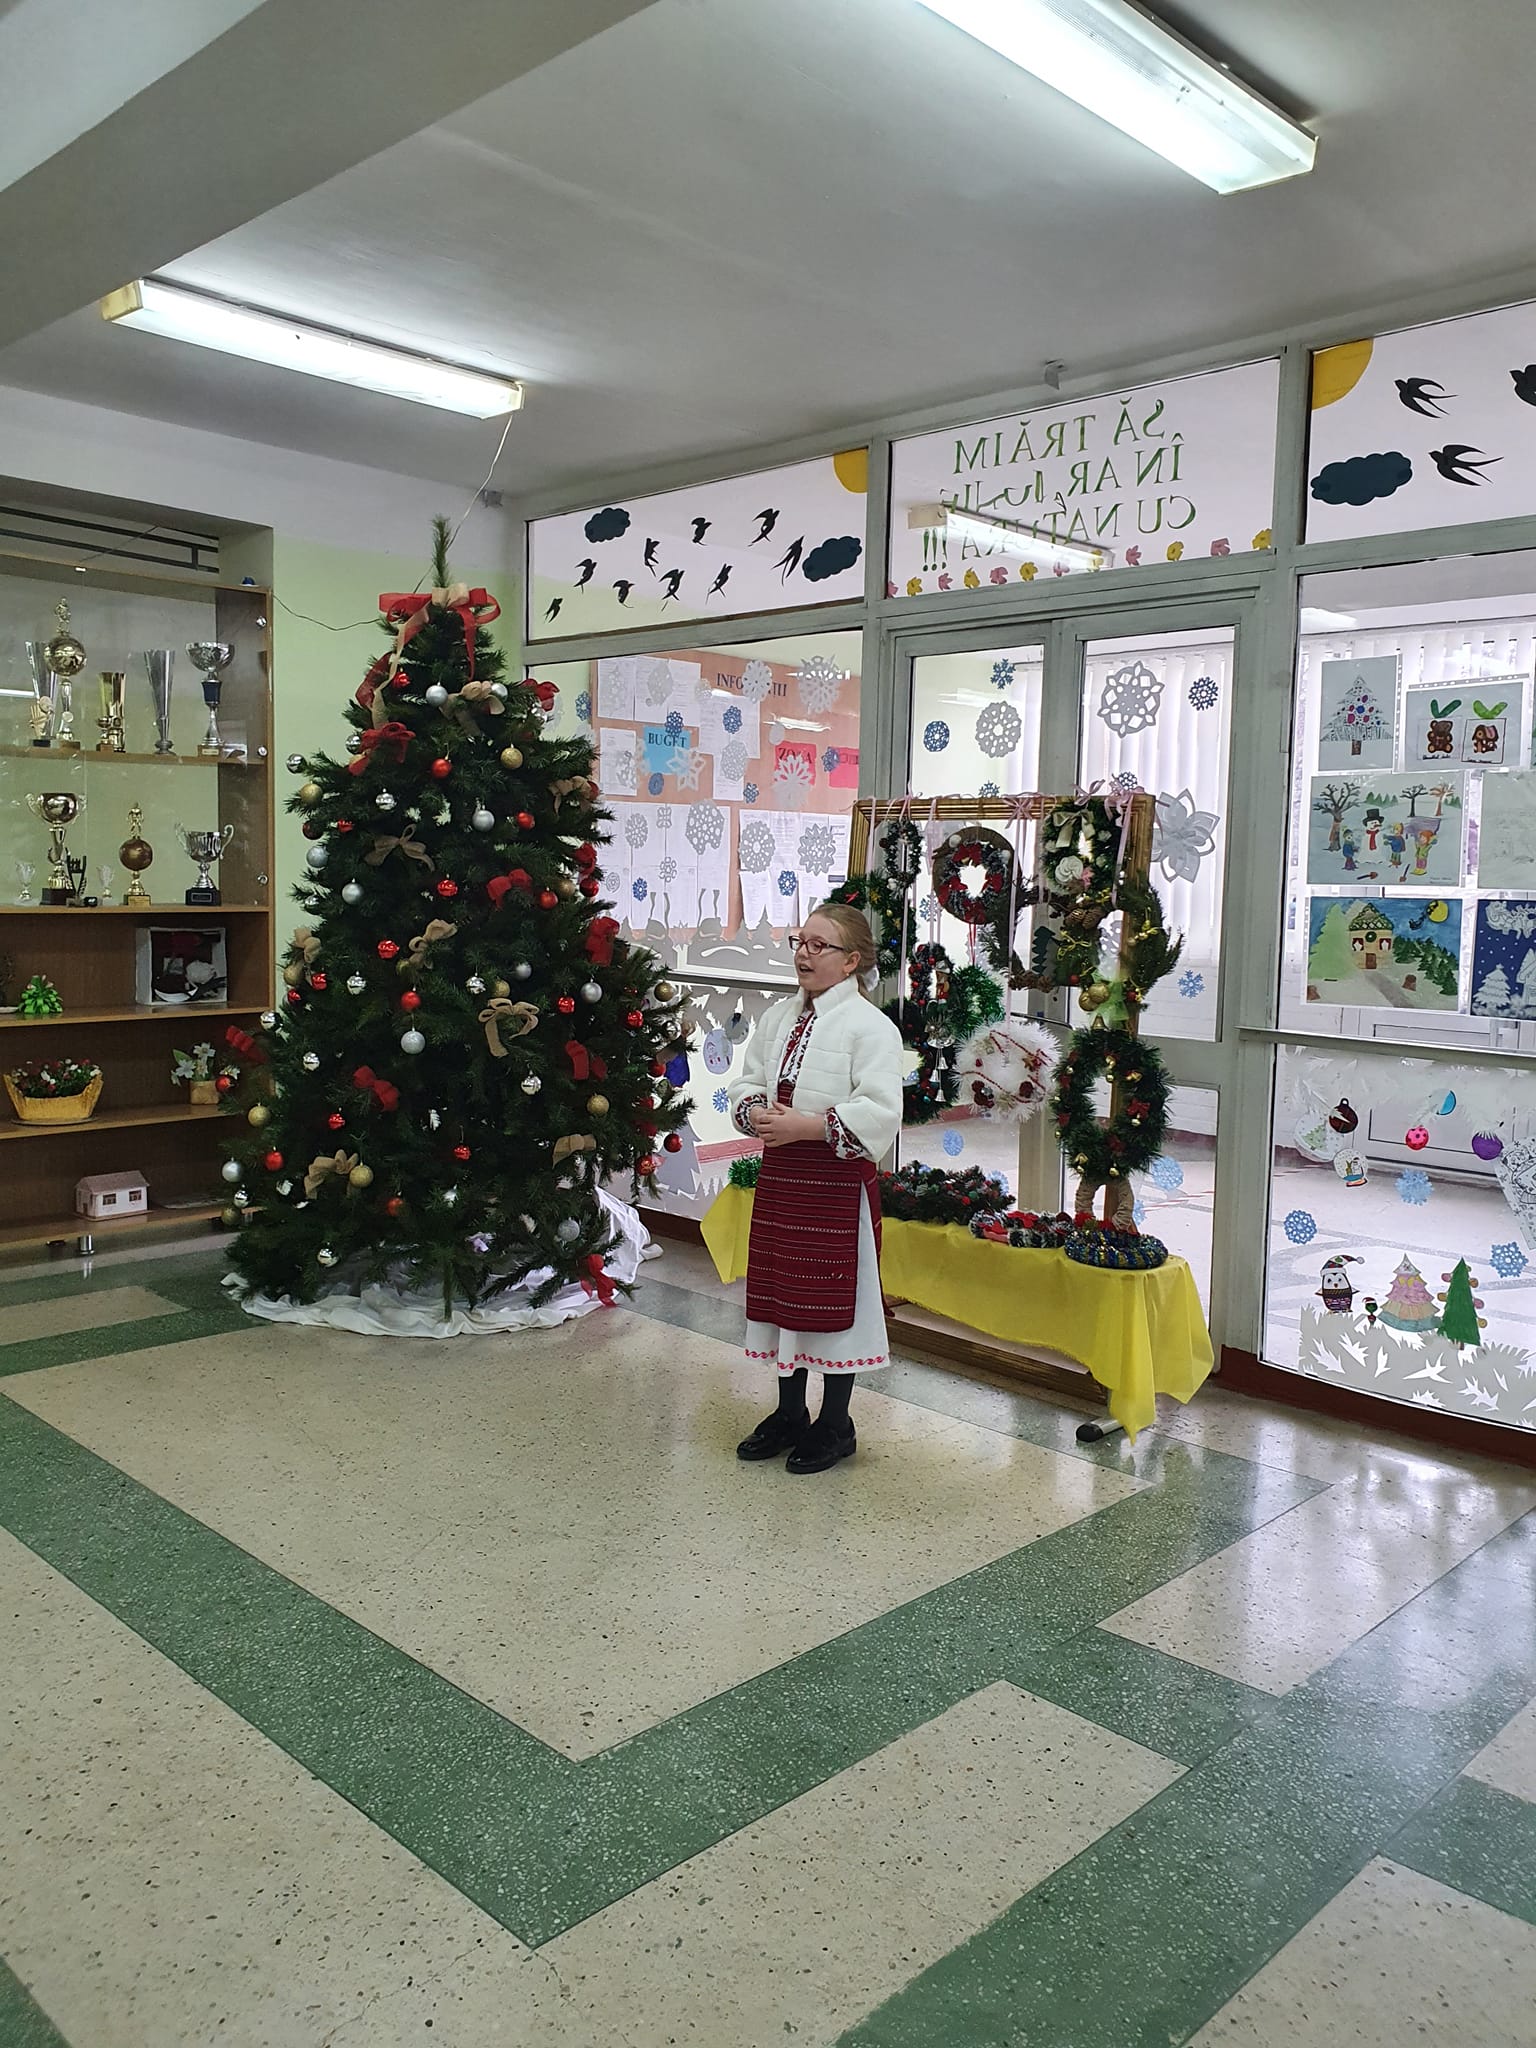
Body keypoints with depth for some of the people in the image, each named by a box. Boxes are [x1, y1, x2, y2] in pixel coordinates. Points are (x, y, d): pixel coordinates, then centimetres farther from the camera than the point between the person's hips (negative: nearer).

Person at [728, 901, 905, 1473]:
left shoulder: (870, 1027, -12)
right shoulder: (778, 1018, 9)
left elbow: (878, 1114, -20)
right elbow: (747, 1085, 14)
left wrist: (804, 1126, -22)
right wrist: (756, 1114, -9)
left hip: (837, 1183, -7)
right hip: (779, 1174, 7)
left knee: (833, 1297, 3)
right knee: (779, 1291, 15)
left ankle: (835, 1426, 21)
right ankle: (789, 1415, 32)